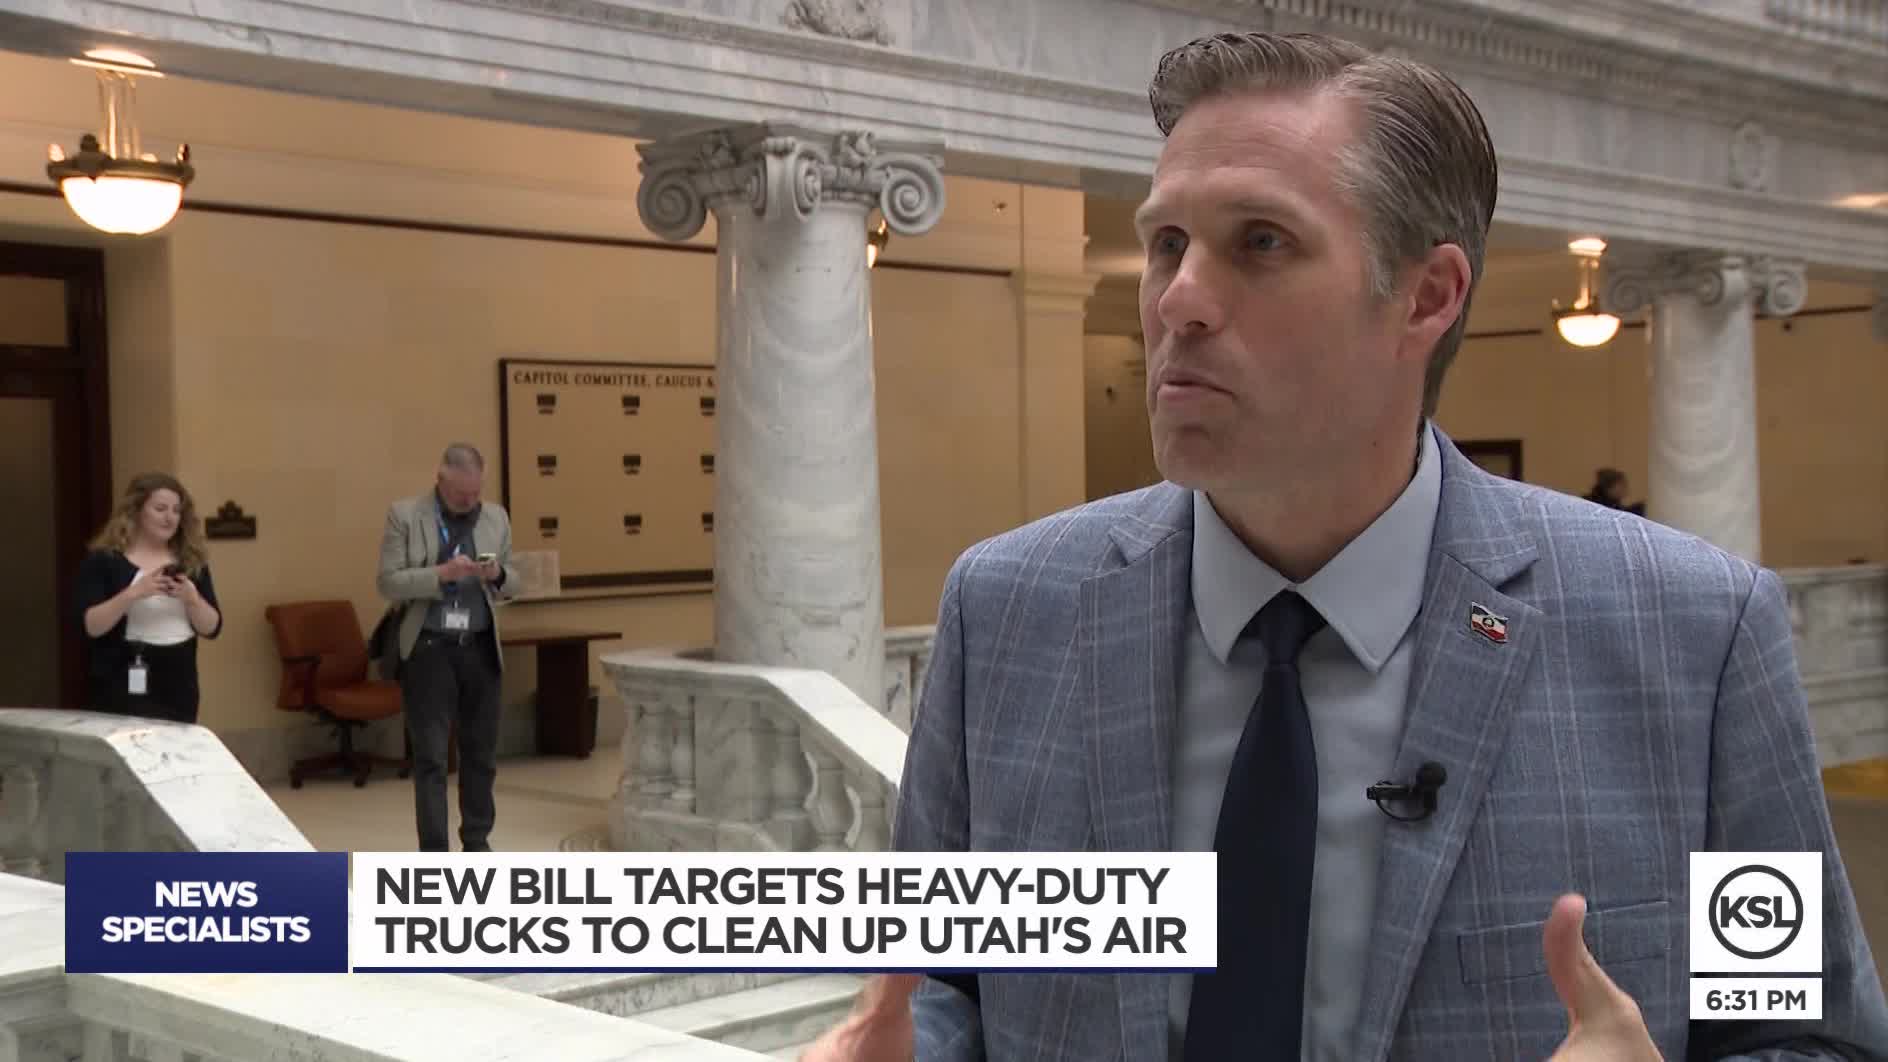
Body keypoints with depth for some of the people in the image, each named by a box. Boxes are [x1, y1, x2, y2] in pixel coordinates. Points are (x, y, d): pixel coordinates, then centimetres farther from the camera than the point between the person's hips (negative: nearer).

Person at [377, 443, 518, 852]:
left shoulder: (497, 518, 8)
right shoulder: (404, 515, -3)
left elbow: (511, 584, 13)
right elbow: (389, 583, -8)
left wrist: (497, 575, -11)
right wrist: (440, 574, -22)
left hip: (480, 648, 4)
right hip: (428, 650, -4)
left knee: (481, 752, 10)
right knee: (431, 758, -3)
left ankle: (477, 841, 23)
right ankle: (435, 853, 0)